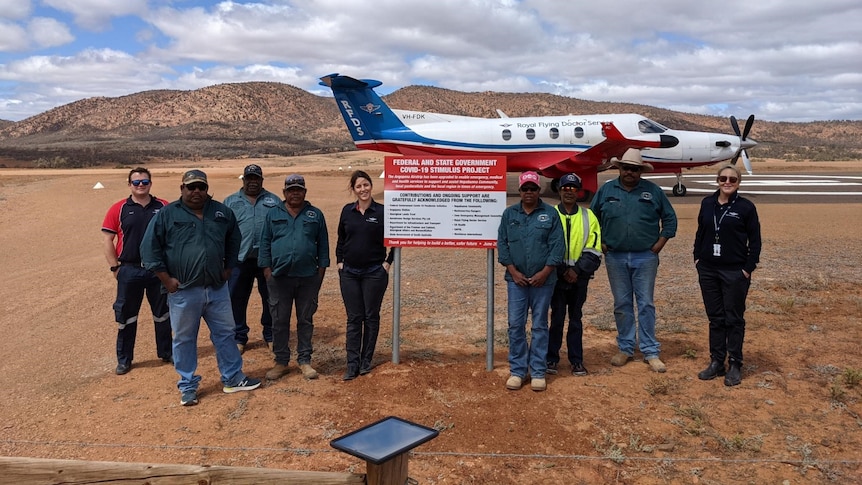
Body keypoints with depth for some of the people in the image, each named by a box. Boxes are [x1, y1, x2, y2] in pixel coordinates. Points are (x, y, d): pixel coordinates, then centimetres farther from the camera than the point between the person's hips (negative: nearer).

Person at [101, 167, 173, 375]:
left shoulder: (163, 207, 1)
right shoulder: (119, 209, -2)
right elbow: (107, 239, 0)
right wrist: (115, 267, -4)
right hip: (129, 270, -1)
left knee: (163, 313, 12)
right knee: (126, 316, 8)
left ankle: (166, 352, 28)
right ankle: (124, 359, 21)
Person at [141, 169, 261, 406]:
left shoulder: (222, 212, 5)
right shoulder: (167, 214, -6)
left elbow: (234, 242, 18)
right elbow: (149, 248, -6)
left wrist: (227, 269, 10)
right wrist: (166, 279, -9)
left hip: (217, 289, 3)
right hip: (183, 291, -3)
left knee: (225, 334, 12)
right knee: (184, 339, 9)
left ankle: (233, 378, 26)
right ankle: (188, 386, 23)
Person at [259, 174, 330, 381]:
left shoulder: (315, 215, 6)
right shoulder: (273, 214, 6)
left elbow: (323, 245, 7)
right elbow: (265, 244, 6)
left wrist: (321, 270, 2)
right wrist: (267, 271, -1)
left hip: (308, 278, 0)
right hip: (279, 277, 0)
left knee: (306, 320, 8)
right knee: (279, 321, 6)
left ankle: (304, 360, 19)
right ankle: (281, 362, 18)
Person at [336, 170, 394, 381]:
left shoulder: (382, 211, -6)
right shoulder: (347, 211, 4)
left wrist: (388, 262, -4)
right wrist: (339, 261, 7)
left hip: (374, 273, -3)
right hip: (349, 273, 3)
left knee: (371, 316, 8)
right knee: (353, 318, 5)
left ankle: (367, 360, 20)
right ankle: (352, 364, 9)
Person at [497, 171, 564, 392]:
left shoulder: (550, 214, 0)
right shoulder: (509, 213, 6)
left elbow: (558, 246, -4)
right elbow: (502, 243, 3)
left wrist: (544, 272, -11)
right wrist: (513, 271, -6)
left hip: (543, 280, -1)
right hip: (516, 279, 2)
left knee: (540, 326, 6)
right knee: (515, 325, 2)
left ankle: (538, 372, 14)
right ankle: (517, 371, 13)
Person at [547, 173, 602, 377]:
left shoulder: (588, 216, 4)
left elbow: (593, 249, 0)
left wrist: (577, 270, -10)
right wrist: (562, 271, -9)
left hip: (579, 276, 1)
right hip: (557, 275, -1)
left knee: (576, 318, 9)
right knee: (557, 317, 2)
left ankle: (577, 360, 17)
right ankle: (552, 358, 13)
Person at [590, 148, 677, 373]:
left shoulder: (653, 191, 1)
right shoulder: (606, 190, 3)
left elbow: (670, 218, 8)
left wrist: (660, 243, -1)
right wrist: (600, 244, 3)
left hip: (645, 257, -1)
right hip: (615, 257, 1)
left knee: (646, 304, 3)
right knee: (622, 304, 9)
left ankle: (650, 352, 12)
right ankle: (625, 348, 20)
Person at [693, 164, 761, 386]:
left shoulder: (746, 207, -5)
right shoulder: (707, 203, 6)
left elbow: (755, 241, -3)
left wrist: (748, 269, -8)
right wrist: (697, 258, 6)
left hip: (735, 272, -4)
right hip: (708, 270, 4)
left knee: (734, 319, 4)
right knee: (715, 318, 11)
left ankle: (735, 365, 14)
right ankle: (716, 362, 19)